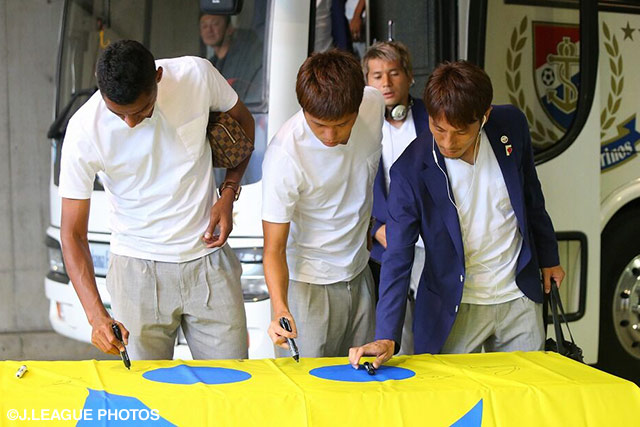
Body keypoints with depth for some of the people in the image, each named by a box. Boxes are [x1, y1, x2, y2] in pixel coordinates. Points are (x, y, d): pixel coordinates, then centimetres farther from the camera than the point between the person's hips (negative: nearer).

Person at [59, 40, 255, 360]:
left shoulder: (197, 74, -12)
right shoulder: (84, 132, -17)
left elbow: (242, 120, 11)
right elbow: (72, 234, -12)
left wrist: (228, 193, -3)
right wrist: (97, 315, -25)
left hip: (209, 260, 2)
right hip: (138, 270, -1)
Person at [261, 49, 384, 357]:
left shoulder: (374, 104, -13)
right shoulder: (284, 156, -28)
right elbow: (274, 248, -24)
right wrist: (279, 308, -39)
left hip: (359, 272, 5)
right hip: (309, 283, -5)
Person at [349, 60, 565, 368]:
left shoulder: (512, 125, -9)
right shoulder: (410, 171, -19)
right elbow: (397, 258, -18)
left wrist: (548, 258, 20)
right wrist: (386, 337, -28)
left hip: (520, 299, 3)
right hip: (455, 308, -3)